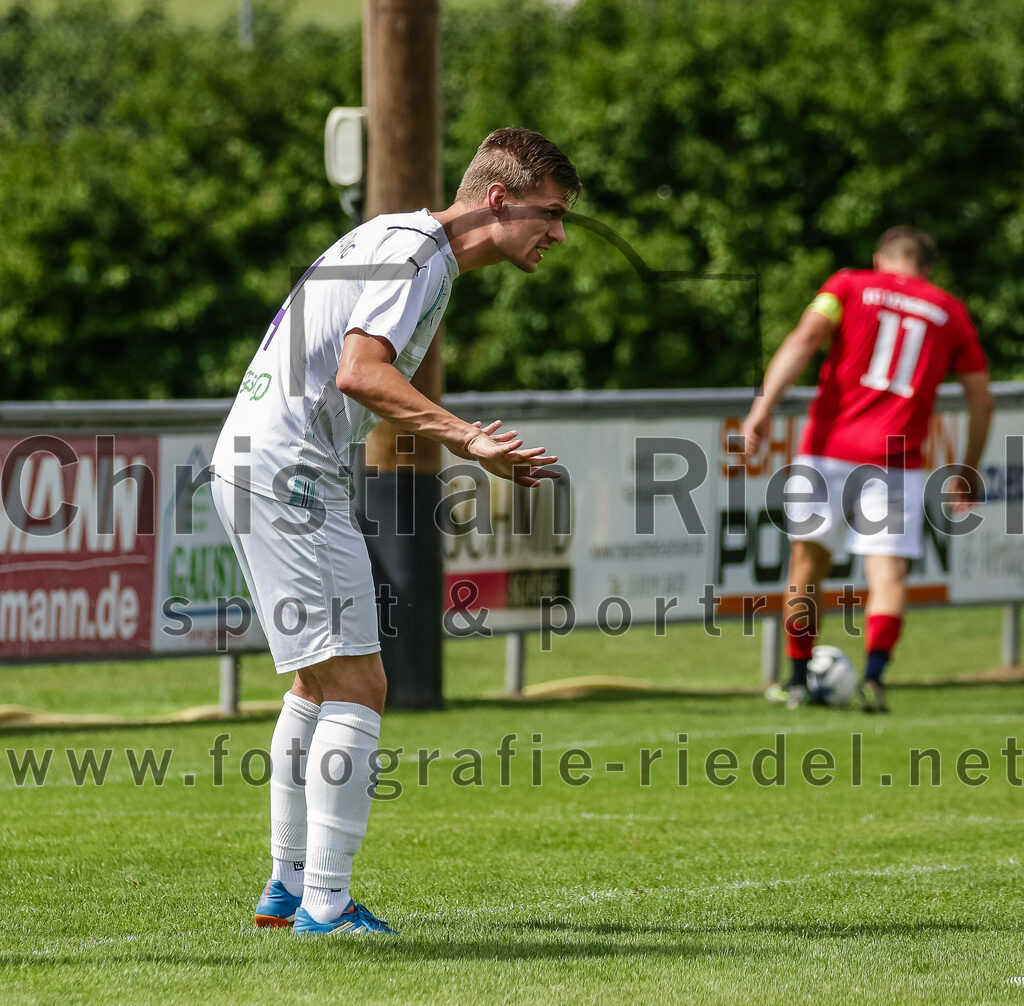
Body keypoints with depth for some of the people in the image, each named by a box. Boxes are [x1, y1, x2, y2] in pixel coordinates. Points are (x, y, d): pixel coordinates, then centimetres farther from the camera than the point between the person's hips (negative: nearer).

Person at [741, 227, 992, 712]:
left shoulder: (849, 285, 10)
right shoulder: (950, 312, 15)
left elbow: (804, 340, -7)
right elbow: (982, 400, 14)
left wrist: (765, 405, -15)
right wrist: (969, 475, 23)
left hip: (829, 449, 0)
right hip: (897, 463, 0)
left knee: (808, 562, 13)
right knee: (889, 572, -4)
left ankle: (798, 680, 17)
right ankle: (874, 675, -25)